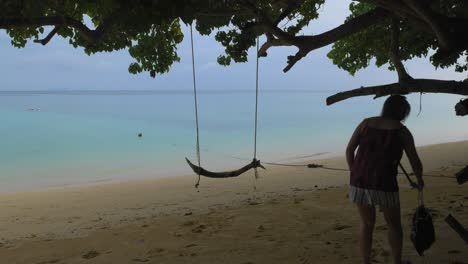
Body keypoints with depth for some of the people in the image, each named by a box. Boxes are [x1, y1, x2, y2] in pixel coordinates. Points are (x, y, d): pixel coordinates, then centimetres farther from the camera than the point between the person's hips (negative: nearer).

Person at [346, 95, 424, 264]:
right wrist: (420, 180, 27)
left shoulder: (366, 123, 10)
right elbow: (415, 162, 9)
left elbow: (349, 150, 5)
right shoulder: (402, 131, 4)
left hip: (359, 181, 3)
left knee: (367, 224, 20)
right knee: (394, 225, 20)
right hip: (384, 183, -3)